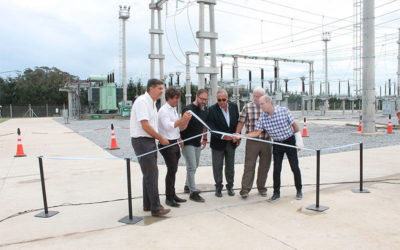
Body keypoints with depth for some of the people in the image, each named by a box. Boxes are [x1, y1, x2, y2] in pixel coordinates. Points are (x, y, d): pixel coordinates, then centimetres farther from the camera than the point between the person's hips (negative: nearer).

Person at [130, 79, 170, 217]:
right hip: (142, 141, -10)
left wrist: (159, 139, 11)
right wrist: (161, 139, -14)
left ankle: (148, 204, 25)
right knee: (151, 174, -8)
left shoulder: (152, 103, 15)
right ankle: (156, 208, -3)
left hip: (149, 141, 10)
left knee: (149, 173, 15)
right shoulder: (142, 101, -16)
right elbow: (145, 125, -21)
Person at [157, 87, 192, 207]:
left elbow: (180, 128, 15)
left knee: (173, 170, 12)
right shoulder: (164, 110, -11)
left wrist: (187, 119, -1)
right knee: (172, 170, -9)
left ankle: (172, 195, 21)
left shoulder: (173, 110, 16)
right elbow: (168, 126, -24)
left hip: (174, 143, 9)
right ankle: (169, 198, -1)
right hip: (167, 144, -9)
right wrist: (182, 119, -29)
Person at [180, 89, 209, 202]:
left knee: (194, 166, 17)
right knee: (191, 167, -9)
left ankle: (188, 186, 33)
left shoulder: (204, 109, 7)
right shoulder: (188, 109, -17)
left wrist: (204, 138, 19)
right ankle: (193, 192, -4)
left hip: (197, 143, 8)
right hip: (187, 143, -8)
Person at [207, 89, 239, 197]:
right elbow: (211, 127, -20)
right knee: (217, 166, 6)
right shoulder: (212, 110, -16)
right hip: (218, 143, -3)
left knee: (230, 165, 15)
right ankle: (218, 187, 22)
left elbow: (238, 122, 9)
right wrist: (222, 136, -31)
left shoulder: (234, 106, -3)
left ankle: (230, 186, 30)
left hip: (231, 142, 3)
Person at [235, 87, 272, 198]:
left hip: (267, 141, 2)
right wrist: (237, 134, -7)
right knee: (249, 165, -4)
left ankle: (261, 187, 25)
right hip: (252, 141, -2)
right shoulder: (247, 107, 2)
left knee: (264, 165, 10)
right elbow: (241, 122, 1)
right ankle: (245, 189, 0)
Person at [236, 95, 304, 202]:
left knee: (295, 168, 4)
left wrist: (299, 140, -6)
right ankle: (276, 193, 13)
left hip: (290, 141, -2)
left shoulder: (284, 111, -14)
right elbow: (257, 132, -6)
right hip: (277, 144, 2)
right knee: (276, 169, 0)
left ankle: (299, 191, 22)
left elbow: (294, 125, -6)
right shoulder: (262, 118, -7)